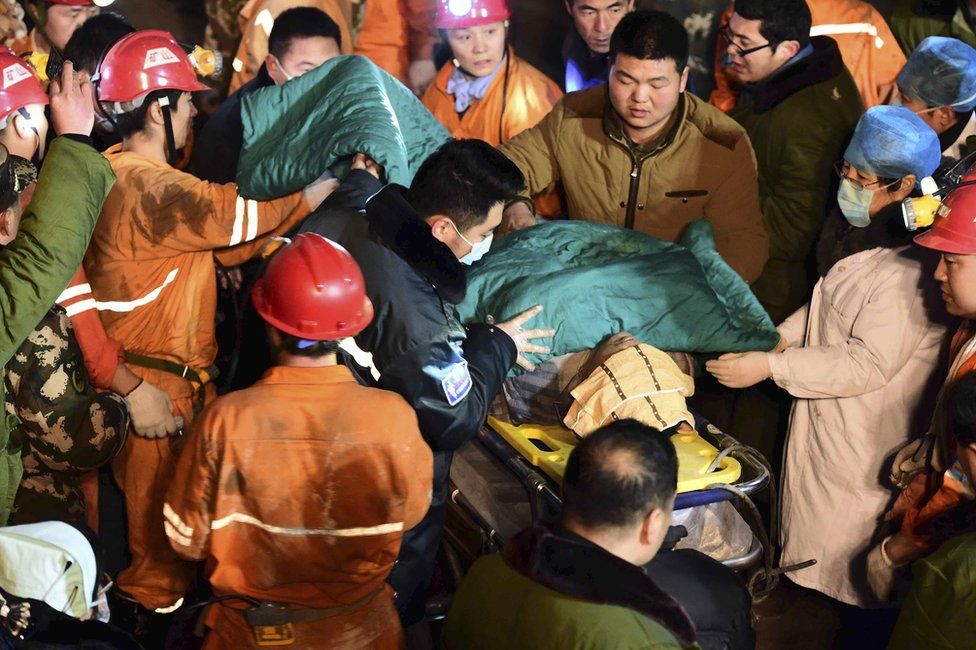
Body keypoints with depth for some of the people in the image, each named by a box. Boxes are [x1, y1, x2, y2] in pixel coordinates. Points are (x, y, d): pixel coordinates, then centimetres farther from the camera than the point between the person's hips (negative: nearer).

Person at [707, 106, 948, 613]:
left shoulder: (911, 270, -30)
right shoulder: (862, 229, 3)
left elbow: (869, 362, -28)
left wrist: (769, 366, -25)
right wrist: (777, 337, 6)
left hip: (860, 450, -10)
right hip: (823, 419, 10)